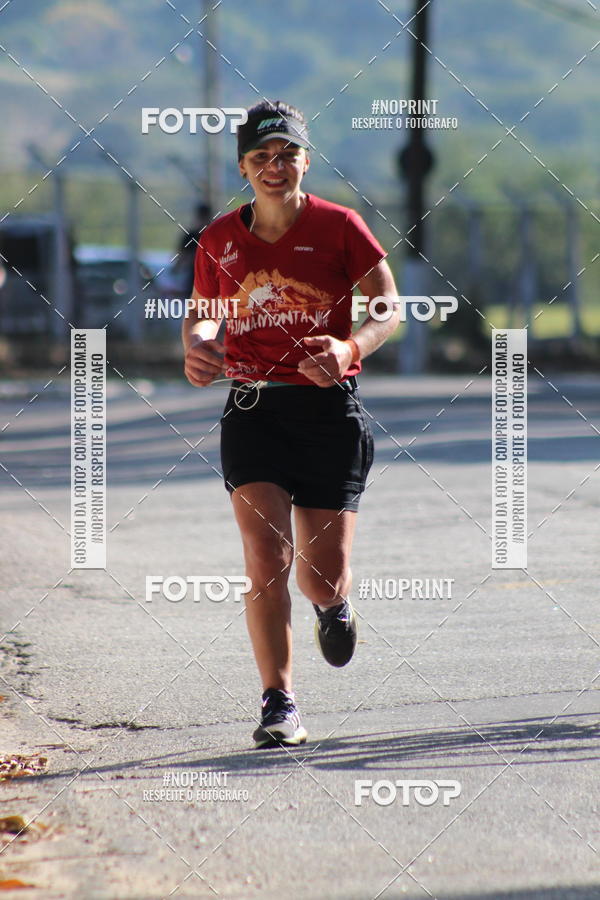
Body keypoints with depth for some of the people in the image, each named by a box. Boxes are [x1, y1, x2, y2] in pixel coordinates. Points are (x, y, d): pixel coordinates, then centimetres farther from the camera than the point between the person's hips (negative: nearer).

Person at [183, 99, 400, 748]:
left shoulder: (338, 227, -2)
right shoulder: (219, 241, 5)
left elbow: (388, 309, -2)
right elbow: (202, 313, 20)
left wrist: (350, 348, -23)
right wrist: (197, 344, -4)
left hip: (330, 408, -1)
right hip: (253, 408, 1)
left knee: (322, 579, 0)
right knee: (266, 559, -17)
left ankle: (333, 604, 40)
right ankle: (278, 705, -6)